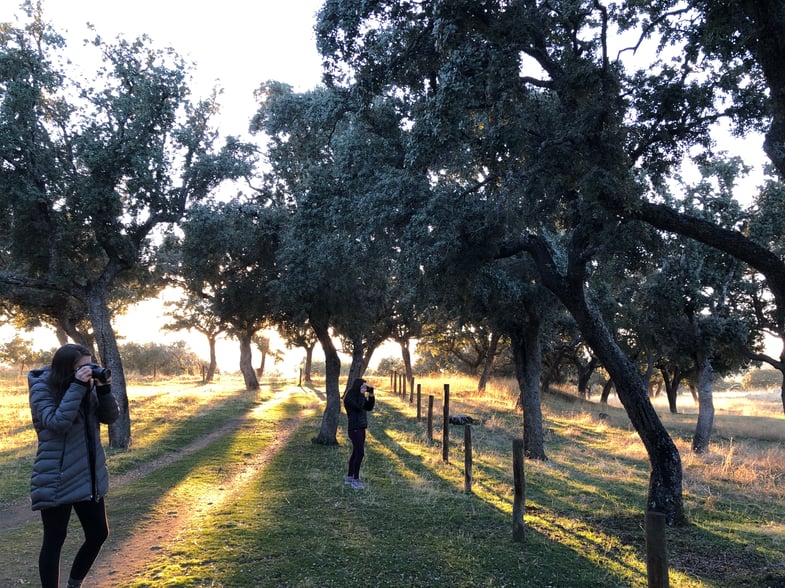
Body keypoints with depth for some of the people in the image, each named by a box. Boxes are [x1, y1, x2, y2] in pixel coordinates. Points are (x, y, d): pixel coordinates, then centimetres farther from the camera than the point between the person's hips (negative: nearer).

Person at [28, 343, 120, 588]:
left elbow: (110, 416, 1)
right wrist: (77, 387, -31)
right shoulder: (42, 390, -13)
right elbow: (57, 422, -26)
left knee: (98, 533, 12)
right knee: (55, 540, 3)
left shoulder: (88, 387, 4)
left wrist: (104, 390, -15)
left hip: (89, 476, 7)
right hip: (56, 479, -6)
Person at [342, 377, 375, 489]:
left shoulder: (359, 396, 11)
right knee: (360, 454, -11)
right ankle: (355, 480, -4)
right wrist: (362, 394, -17)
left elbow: (369, 408, 10)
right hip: (355, 429, -8)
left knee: (356, 453, 11)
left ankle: (349, 478, 19)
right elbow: (359, 407, -25)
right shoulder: (349, 397, -13)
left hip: (361, 428, 8)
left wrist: (371, 395, 0)